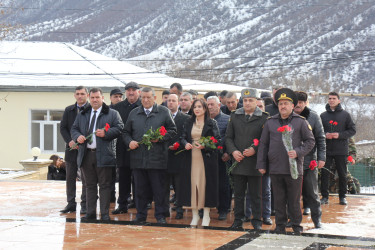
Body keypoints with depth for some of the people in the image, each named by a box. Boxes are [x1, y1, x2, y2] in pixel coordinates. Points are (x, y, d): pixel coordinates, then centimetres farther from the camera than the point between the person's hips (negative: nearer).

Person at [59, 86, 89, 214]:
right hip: (71, 148, 4)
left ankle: (84, 204, 7)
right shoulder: (68, 110, 10)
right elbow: (63, 128, 8)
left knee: (86, 178, 1)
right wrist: (70, 141, -8)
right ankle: (71, 204, 15)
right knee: (70, 177, 8)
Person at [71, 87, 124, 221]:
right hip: (86, 155, 4)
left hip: (103, 155, -4)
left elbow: (119, 128, -3)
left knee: (104, 185, -2)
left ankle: (105, 214, 2)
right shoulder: (82, 115, 18)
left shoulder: (112, 114, 5)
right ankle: (91, 213, 15)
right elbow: (74, 129, 19)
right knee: (90, 185, 9)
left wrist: (106, 133, -17)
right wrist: (78, 136, -2)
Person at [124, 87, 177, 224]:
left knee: (159, 189, 0)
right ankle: (141, 215, 17)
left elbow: (172, 130, 4)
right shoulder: (134, 113, 15)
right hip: (138, 158, 3)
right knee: (140, 189, 8)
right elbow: (126, 132, 19)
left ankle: (160, 215, 9)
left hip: (157, 158, -3)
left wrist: (160, 138, -11)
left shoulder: (164, 112, 6)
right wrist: (129, 141, -1)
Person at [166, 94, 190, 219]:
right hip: (164, 155, 2)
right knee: (164, 185, 7)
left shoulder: (186, 118, 2)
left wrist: (177, 145, -14)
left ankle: (179, 210, 9)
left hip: (178, 155, -2)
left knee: (179, 186, 2)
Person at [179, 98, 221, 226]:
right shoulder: (188, 123, 12)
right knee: (192, 184, 2)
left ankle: (206, 216, 8)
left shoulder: (212, 123, 1)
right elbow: (183, 138, 12)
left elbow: (217, 140, -3)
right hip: (192, 158, 3)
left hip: (206, 157, -3)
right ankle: (195, 215, 12)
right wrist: (186, 144, -10)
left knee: (205, 184, -2)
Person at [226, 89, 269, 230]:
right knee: (238, 193, 9)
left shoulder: (264, 118, 0)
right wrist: (233, 151, -5)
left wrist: (254, 149, -14)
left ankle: (257, 220, 14)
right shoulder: (235, 116, 10)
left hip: (255, 163, -3)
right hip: (238, 161, 3)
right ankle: (238, 219, 17)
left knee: (256, 194, 4)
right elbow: (229, 137, 11)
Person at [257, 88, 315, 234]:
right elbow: (263, 144, 12)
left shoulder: (300, 122, 2)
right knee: (279, 199, 7)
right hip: (275, 168, 2)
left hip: (294, 168, -2)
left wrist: (298, 152, -12)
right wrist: (261, 165, 7)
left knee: (294, 199, 4)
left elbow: (310, 141, 4)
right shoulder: (270, 122, 10)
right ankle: (280, 225, 17)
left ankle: (296, 224, 16)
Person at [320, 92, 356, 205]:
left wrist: (340, 135, -13)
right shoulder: (323, 115, 9)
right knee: (324, 173, 0)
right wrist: (324, 135, -10)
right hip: (326, 150, 1)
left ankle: (342, 196, 16)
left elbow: (352, 130, 2)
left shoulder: (345, 115, 4)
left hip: (341, 150, -1)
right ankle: (324, 196, 8)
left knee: (342, 174, 5)